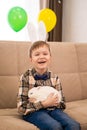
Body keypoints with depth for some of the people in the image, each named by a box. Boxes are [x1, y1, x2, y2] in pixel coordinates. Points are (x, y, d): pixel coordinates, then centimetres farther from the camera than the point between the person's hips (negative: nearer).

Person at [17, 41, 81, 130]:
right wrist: (44, 103, -19)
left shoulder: (54, 78, 5)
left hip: (52, 109, 4)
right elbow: (22, 108, -8)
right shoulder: (26, 77, -5)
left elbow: (62, 104, 4)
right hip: (33, 112, -3)